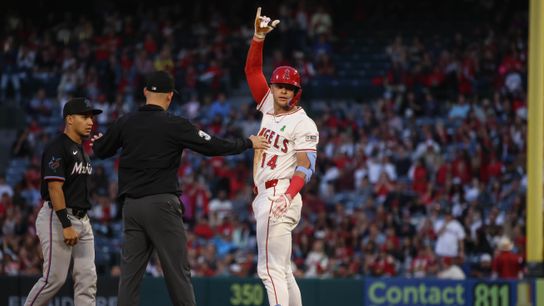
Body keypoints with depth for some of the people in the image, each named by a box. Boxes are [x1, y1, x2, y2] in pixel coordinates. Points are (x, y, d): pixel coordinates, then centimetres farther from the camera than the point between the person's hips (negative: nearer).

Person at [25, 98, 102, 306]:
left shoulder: (81, 150, 17)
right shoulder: (57, 148, -12)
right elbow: (55, 188, -19)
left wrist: (83, 225, 18)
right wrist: (66, 226, -25)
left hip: (82, 219, 9)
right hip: (57, 218, -9)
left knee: (87, 278, 1)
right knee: (54, 278, -9)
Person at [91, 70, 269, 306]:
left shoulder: (125, 123, 6)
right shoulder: (175, 125, -6)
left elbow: (100, 151, 19)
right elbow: (213, 146, -5)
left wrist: (97, 142, 44)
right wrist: (249, 143, 9)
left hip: (131, 205, 5)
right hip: (161, 204, -4)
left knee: (130, 274, 5)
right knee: (178, 271, -2)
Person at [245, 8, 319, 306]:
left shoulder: (303, 124, -8)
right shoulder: (268, 107, 14)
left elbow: (306, 166, -17)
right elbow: (252, 70, 13)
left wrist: (288, 194, -34)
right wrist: (258, 37, -1)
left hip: (279, 197, -9)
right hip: (263, 197, 9)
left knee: (270, 269, -15)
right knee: (281, 270, 12)